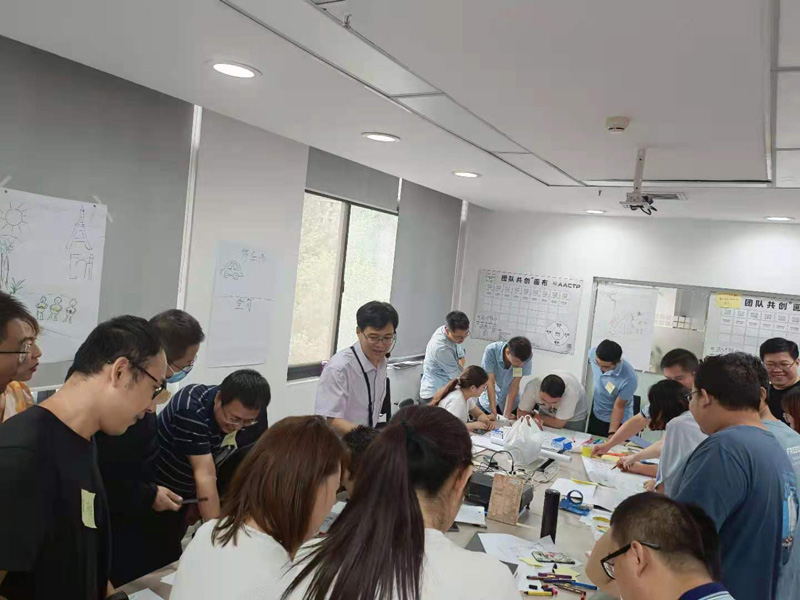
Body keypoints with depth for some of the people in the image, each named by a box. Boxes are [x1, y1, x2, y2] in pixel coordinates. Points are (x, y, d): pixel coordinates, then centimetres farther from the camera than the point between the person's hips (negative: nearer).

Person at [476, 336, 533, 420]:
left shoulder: (526, 356, -25)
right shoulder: (491, 351, -29)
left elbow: (515, 385, -19)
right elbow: (490, 382, -25)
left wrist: (507, 413, -21)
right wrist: (494, 412, -26)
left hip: (510, 400, 1)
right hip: (488, 400, -1)